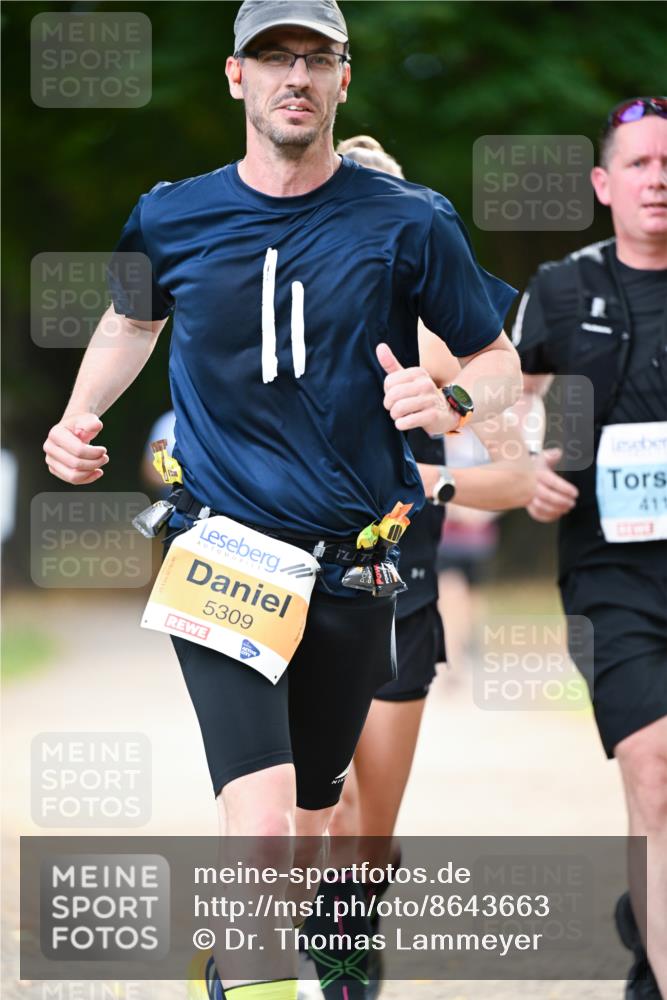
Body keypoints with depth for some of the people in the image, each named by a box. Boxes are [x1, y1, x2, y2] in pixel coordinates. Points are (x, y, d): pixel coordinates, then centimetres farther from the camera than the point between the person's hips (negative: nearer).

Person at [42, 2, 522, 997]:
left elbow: (502, 364, 6)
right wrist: (79, 418, 7)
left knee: (312, 826, 16)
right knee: (260, 825, -22)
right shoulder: (172, 219, 2)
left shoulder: (408, 223, -2)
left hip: (352, 567, 2)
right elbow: (134, 323, 24)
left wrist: (453, 399, -16)